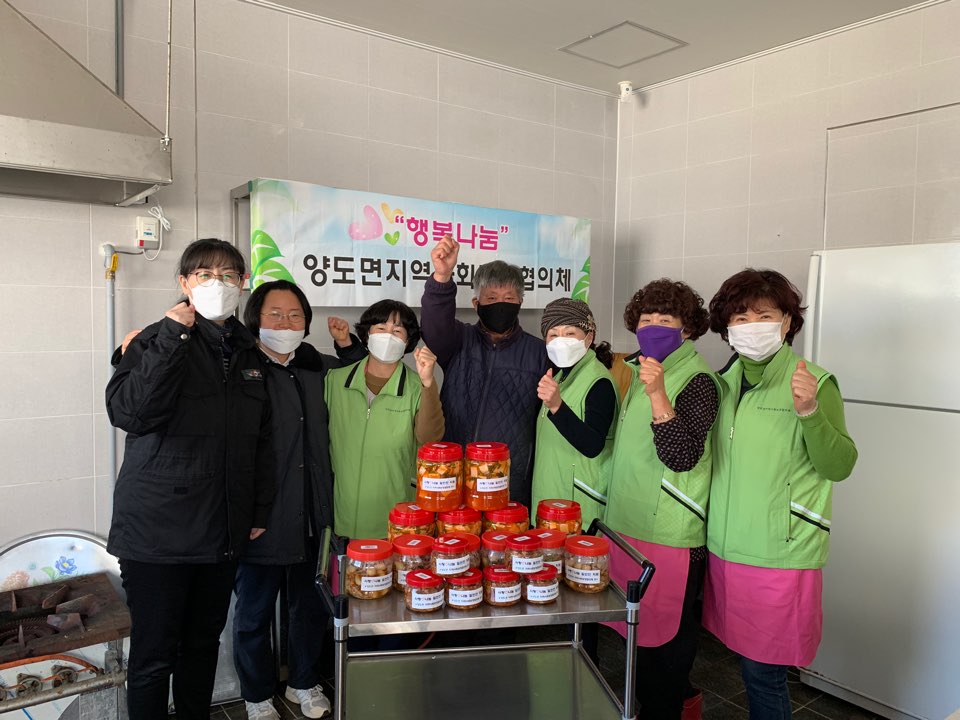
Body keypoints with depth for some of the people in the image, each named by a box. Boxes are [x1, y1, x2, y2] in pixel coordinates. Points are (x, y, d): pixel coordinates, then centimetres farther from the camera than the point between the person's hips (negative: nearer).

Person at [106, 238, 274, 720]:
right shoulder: (157, 342, -5)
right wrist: (173, 338, -24)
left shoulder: (248, 354, 10)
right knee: (154, 653, 5)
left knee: (204, 643, 18)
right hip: (158, 531, -5)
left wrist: (260, 512, 12)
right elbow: (127, 413, -23)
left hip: (222, 533, 5)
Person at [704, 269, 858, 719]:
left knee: (763, 672, 4)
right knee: (747, 661, 18)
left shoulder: (814, 383, -10)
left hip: (781, 555, -5)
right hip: (725, 547, 6)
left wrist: (808, 412, -32)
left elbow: (839, 467, -16)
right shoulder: (725, 382, 8)